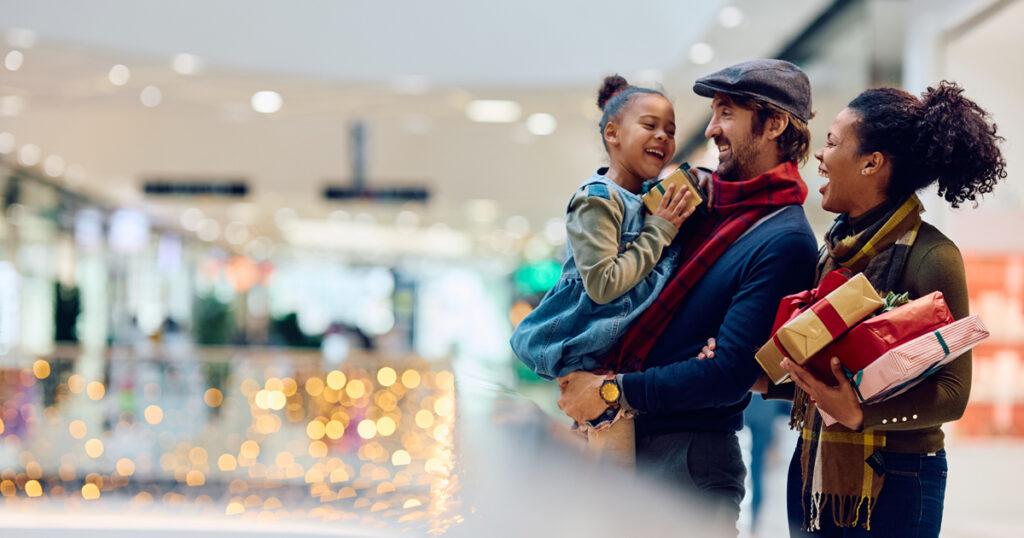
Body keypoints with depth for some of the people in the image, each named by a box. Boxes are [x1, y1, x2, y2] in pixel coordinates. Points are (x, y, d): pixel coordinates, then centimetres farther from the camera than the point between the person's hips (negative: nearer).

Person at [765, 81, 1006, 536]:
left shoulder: (930, 256, -13)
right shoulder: (835, 248, 10)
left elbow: (952, 392, -16)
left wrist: (861, 414, -28)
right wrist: (763, 379, 2)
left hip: (893, 483, -7)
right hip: (815, 471, 7)